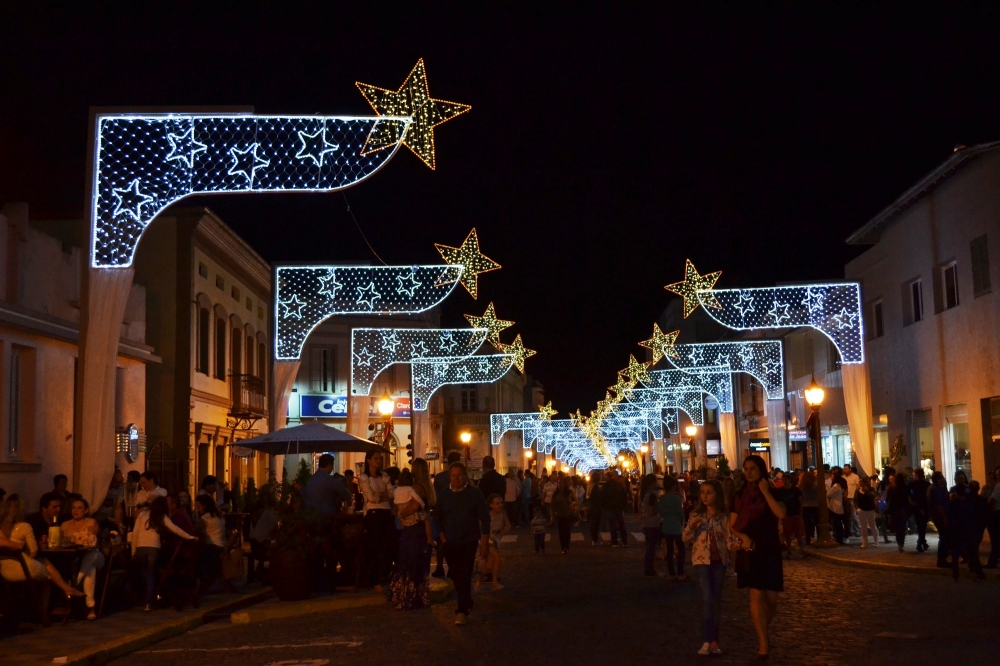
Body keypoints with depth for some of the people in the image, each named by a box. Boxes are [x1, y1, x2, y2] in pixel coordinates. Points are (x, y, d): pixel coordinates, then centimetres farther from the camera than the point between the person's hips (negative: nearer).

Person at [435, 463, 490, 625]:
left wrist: (484, 539, -5)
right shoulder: (444, 495, 5)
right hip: (450, 543, 4)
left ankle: (462, 610, -6)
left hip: (469, 542, -3)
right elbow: (438, 518, 13)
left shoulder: (475, 494, -3)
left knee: (465, 576, -9)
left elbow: (484, 517, -1)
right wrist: (441, 535, 2)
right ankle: (466, 603, 31)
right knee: (455, 575, 11)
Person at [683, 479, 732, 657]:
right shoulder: (696, 514, 1)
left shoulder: (724, 516, 2)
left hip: (719, 560, 2)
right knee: (707, 598, -13)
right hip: (701, 559, -2)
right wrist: (691, 527, -18)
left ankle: (715, 640, 14)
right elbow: (685, 539, 0)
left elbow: (728, 538, -1)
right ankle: (707, 641, -12)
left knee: (716, 599, 7)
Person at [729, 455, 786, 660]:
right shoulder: (740, 495, 5)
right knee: (756, 595, -10)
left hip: (770, 550, 0)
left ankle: (764, 632, 32)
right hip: (750, 549, 0)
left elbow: (781, 514, -20)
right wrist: (743, 536, -13)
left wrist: (765, 492, -18)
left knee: (771, 598, 3)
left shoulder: (773, 492, 0)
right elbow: (732, 525, 7)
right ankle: (764, 644, -9)